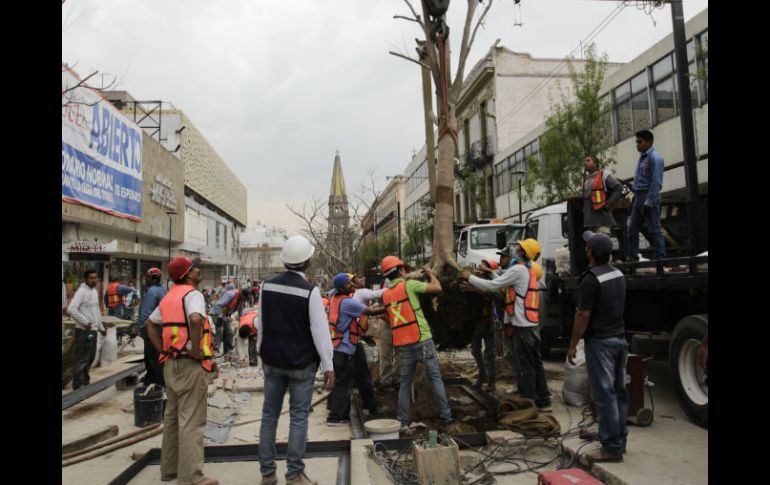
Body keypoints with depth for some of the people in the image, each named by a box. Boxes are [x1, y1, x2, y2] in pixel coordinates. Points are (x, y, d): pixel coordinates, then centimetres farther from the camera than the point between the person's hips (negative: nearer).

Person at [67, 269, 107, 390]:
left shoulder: (95, 291, 13)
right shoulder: (81, 291, -14)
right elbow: (71, 309, -25)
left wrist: (101, 327, 21)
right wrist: (85, 322, -21)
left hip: (93, 330, 9)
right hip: (84, 331, -9)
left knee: (90, 358, 16)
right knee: (82, 359, -5)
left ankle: (85, 382, 28)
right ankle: (78, 386, 1)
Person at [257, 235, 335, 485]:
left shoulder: (267, 285, -2)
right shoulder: (310, 290, -16)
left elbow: (261, 324, 8)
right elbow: (320, 331, -14)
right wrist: (328, 366, -7)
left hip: (273, 360, 5)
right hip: (301, 362, -4)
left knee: (269, 414, 12)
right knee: (298, 417, 4)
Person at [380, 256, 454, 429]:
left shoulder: (385, 294, 8)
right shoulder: (409, 285, -9)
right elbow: (437, 288, -10)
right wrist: (430, 273, 9)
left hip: (402, 345, 5)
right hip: (422, 340, -4)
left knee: (405, 382, 14)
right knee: (435, 378, 9)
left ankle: (402, 422, 16)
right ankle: (446, 416, 16)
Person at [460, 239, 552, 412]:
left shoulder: (518, 270, -14)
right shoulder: (528, 269, 15)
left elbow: (492, 286, -14)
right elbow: (503, 283, 17)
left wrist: (469, 277, -3)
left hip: (523, 326, -9)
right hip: (532, 324, 9)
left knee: (525, 366, -1)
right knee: (535, 363, 15)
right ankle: (543, 401, 22)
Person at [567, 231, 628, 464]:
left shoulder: (591, 279, -18)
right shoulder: (618, 274, 8)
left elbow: (583, 316, -18)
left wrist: (572, 346, -11)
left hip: (600, 342, -9)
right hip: (620, 338, 9)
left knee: (604, 395, -3)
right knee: (618, 391, 16)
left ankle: (612, 448, 3)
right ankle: (619, 439, 27)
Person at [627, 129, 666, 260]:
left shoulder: (655, 158, -10)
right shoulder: (642, 157, 17)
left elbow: (656, 182, -17)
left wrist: (649, 202, -21)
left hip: (649, 197, -9)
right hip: (639, 196, 9)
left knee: (654, 229, -3)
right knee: (632, 229, 7)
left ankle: (659, 258, 3)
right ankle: (632, 257, 12)